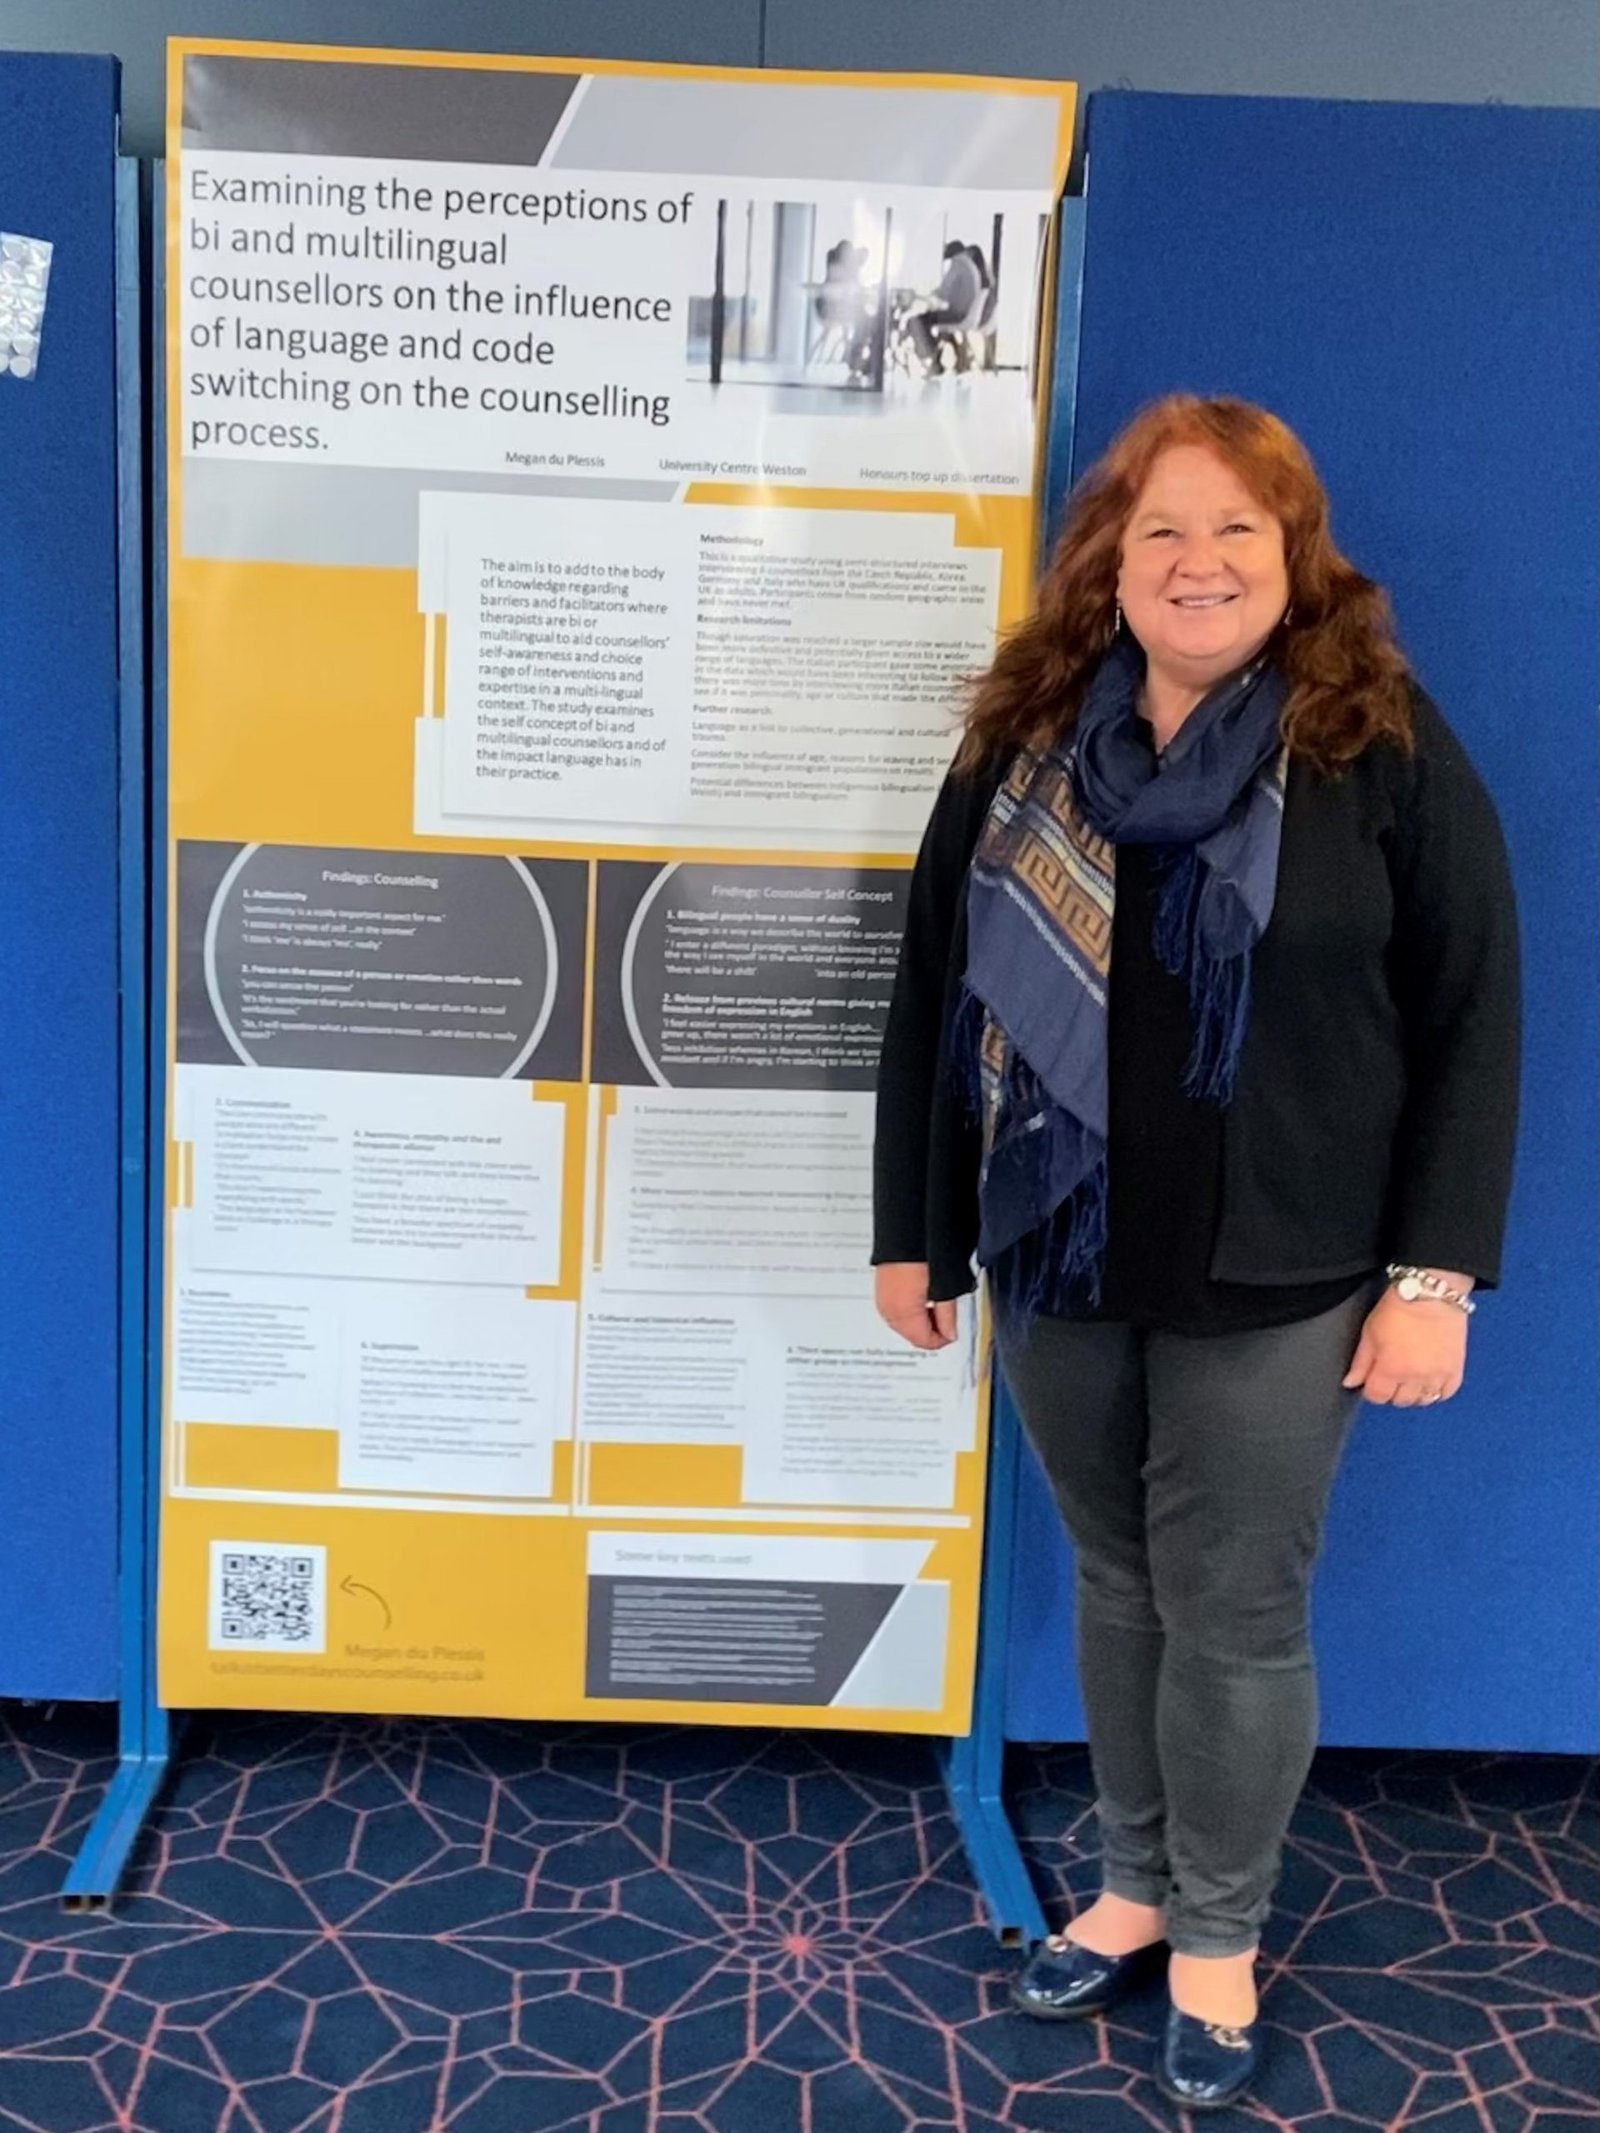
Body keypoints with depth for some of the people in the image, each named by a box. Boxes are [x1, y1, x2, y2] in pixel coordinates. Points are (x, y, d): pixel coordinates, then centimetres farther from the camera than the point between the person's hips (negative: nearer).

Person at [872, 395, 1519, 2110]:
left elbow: (1471, 1023, -6)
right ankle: (1134, 1888, 39)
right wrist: (911, 1231, 7)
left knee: (1235, 1615, 8)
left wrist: (1433, 1273, -10)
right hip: (1058, 1262, 4)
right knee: (1116, 1585, 18)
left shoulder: (1384, 750, -7)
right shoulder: (1020, 745, 3)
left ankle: (1220, 1935, 32)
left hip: (1274, 1283, -3)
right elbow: (931, 997, 7)